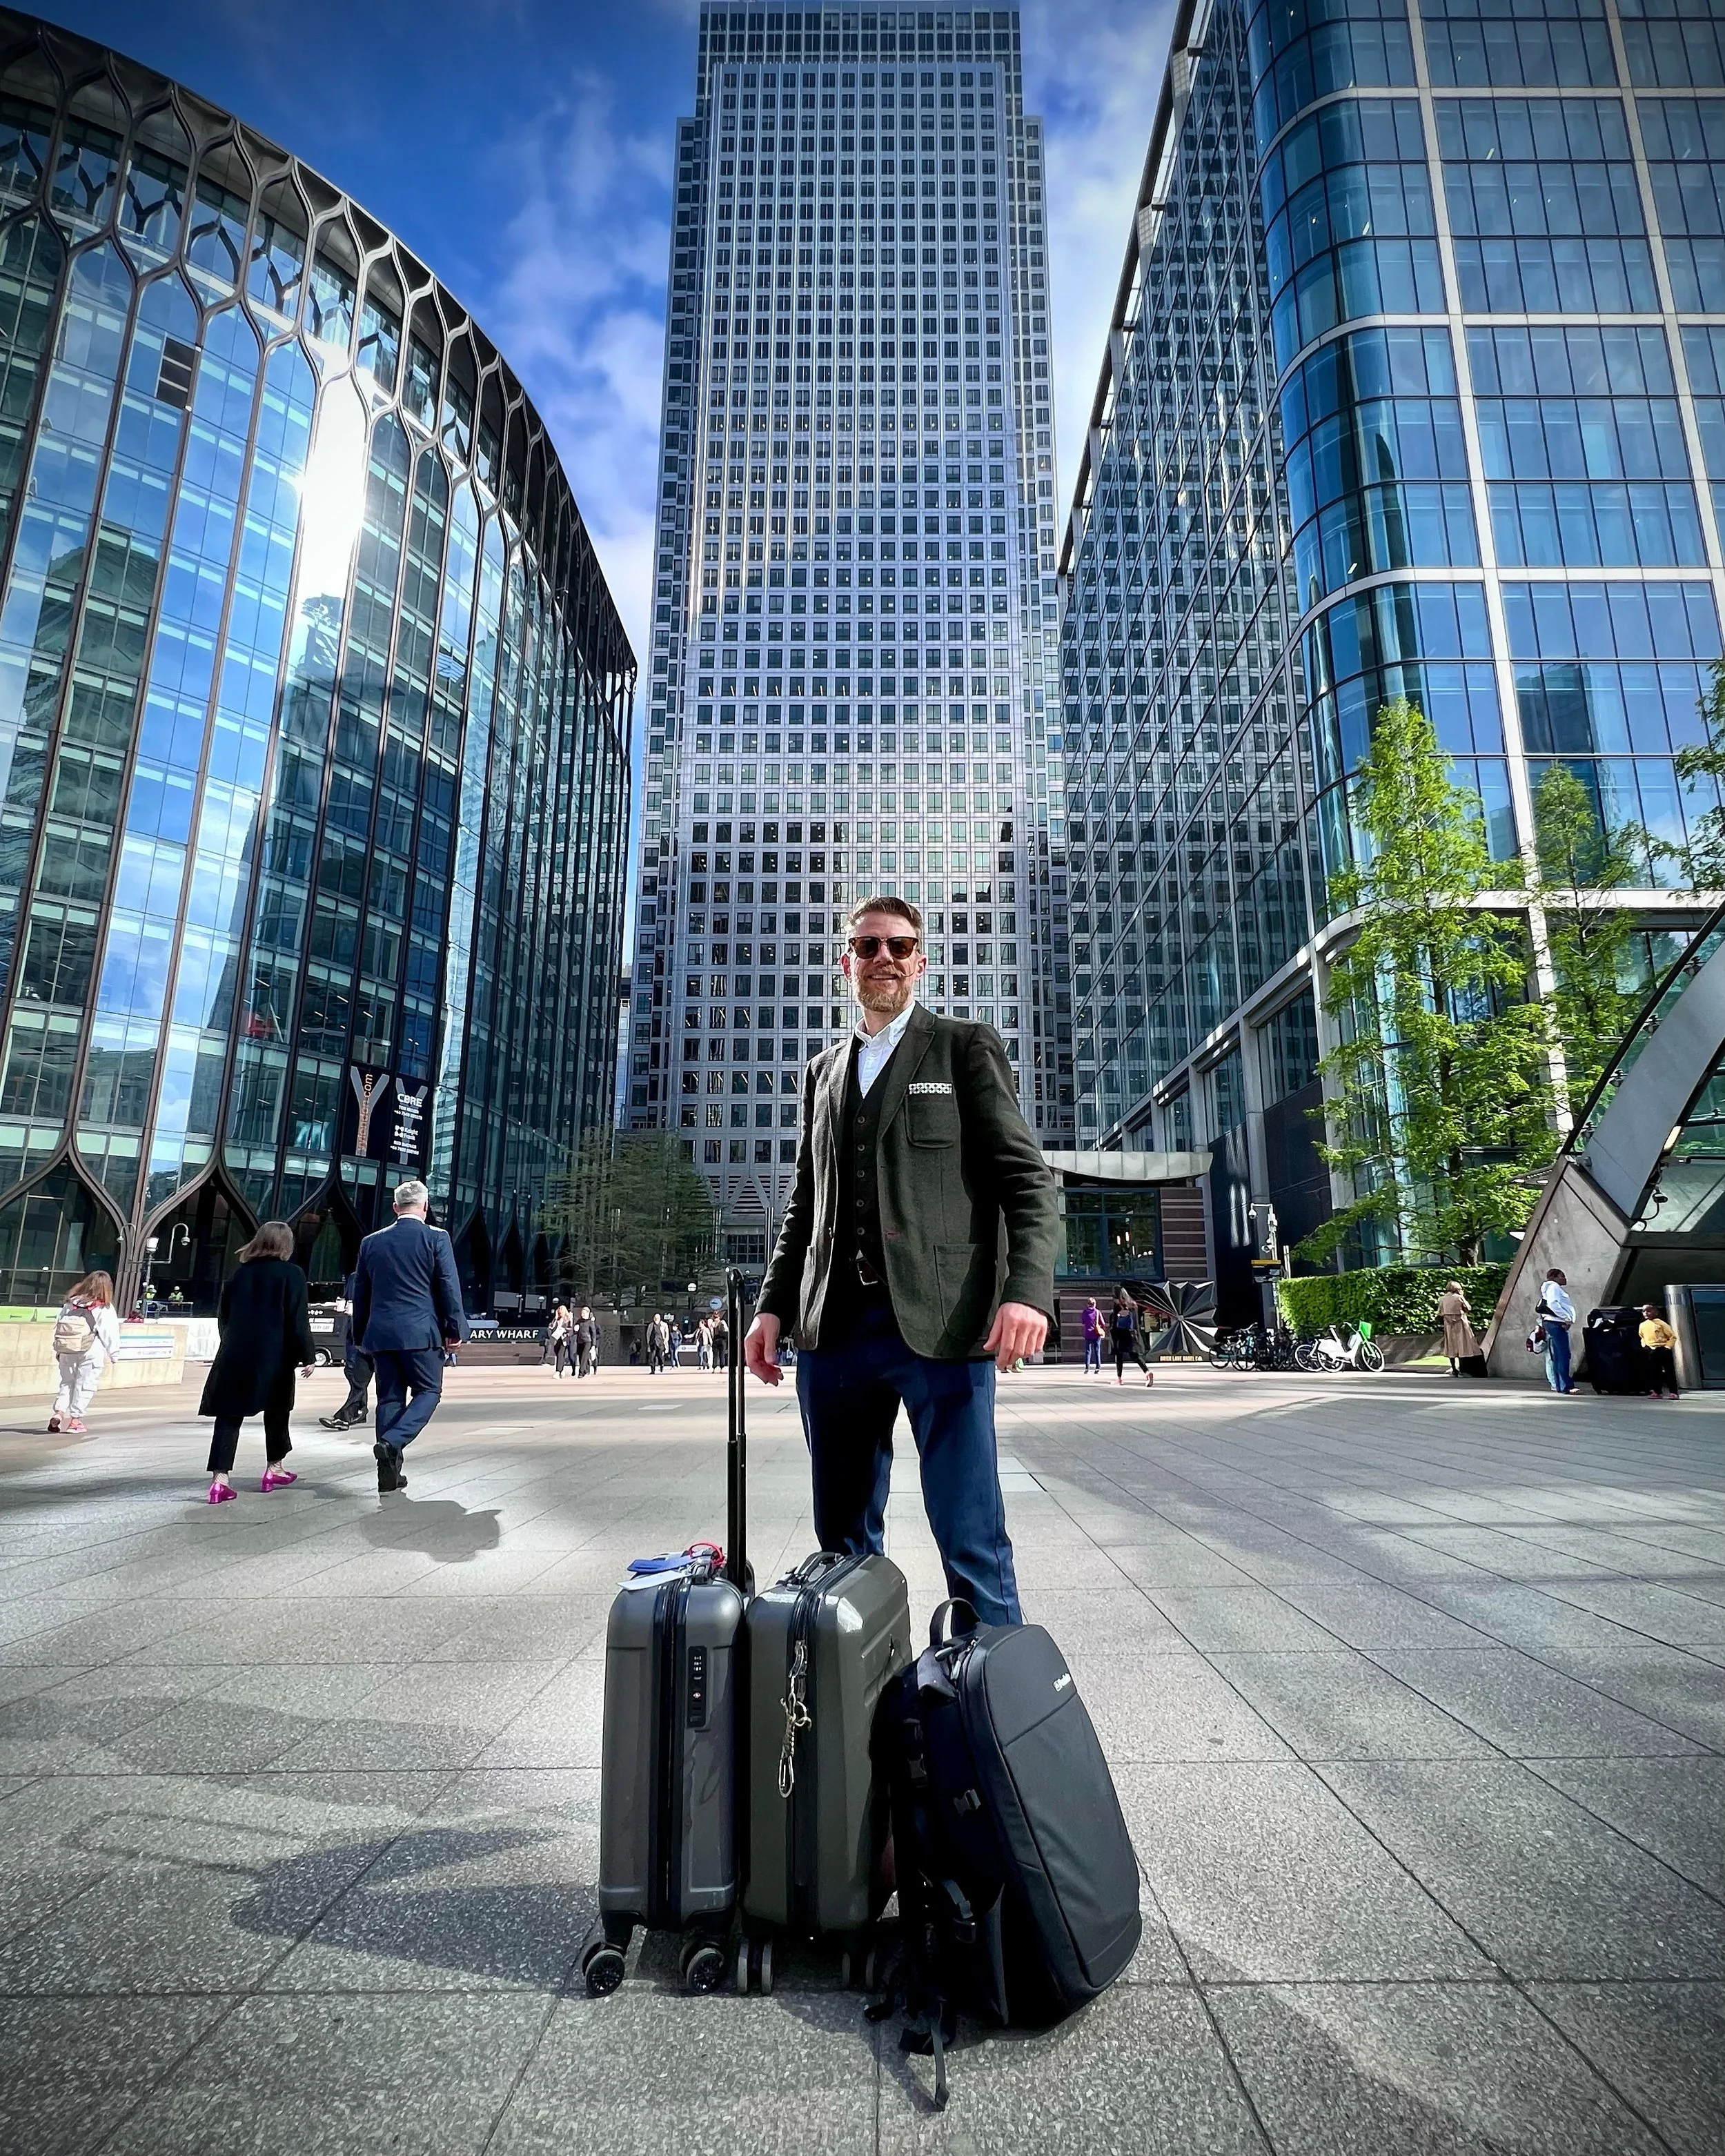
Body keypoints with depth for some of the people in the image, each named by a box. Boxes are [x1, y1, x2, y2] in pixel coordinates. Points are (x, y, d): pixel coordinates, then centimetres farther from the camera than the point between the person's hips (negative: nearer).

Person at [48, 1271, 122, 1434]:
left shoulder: (70, 1303, 7)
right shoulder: (105, 1308, -6)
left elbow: (58, 1326, 10)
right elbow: (110, 1333, -5)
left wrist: (57, 1350, 17)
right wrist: (113, 1353, 4)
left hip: (66, 1349, 4)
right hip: (91, 1351, -4)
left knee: (67, 1382, 18)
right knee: (85, 1385, 3)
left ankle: (59, 1411, 2)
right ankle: (75, 1420, 3)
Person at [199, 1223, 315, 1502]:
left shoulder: (239, 1274, 8)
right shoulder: (292, 1274, -6)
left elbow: (224, 1316, 14)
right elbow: (298, 1320, -10)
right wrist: (308, 1356, -5)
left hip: (235, 1355, 3)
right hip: (274, 1357, -3)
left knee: (229, 1415, 2)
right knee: (276, 1411, 14)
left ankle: (220, 1479, -7)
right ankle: (274, 1468, 25)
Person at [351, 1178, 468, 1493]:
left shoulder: (371, 1242, 10)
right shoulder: (436, 1238, -4)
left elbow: (360, 1292, 15)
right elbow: (449, 1288, -6)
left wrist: (362, 1334, 23)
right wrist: (455, 1329, 0)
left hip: (380, 1333, 5)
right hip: (420, 1331, -5)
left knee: (390, 1398, 10)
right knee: (428, 1392, 7)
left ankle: (389, 1473, 10)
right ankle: (392, 1442, -16)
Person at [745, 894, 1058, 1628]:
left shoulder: (966, 1047, 6)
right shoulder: (823, 1071, 21)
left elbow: (1027, 1178, -1)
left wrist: (1027, 1289, -16)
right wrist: (773, 1305, 10)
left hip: (940, 1324, -4)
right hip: (833, 1328, 5)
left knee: (972, 1542, -4)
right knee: (843, 1542, 12)